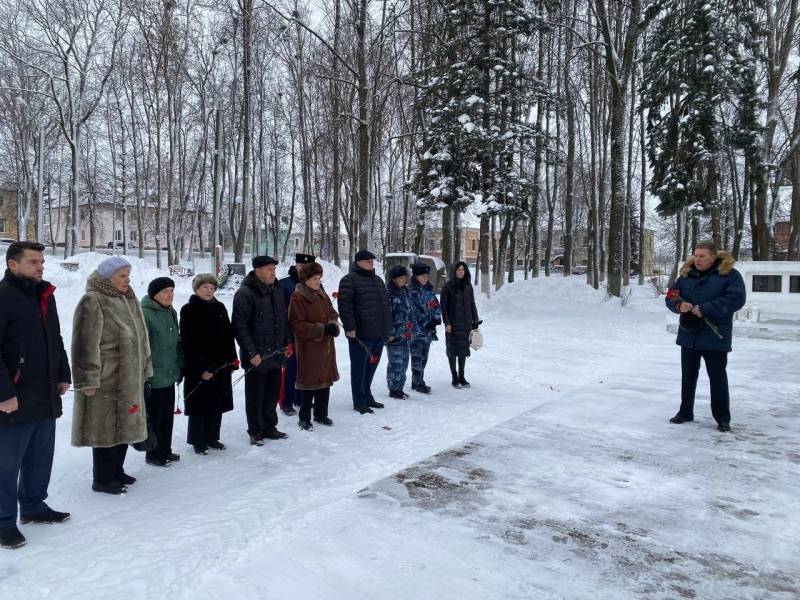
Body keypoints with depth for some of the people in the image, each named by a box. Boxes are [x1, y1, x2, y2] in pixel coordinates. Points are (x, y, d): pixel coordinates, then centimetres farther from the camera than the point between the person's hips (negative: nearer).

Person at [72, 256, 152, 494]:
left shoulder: (128, 300, 13)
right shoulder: (93, 301, -14)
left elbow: (140, 337, 19)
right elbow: (86, 344, -18)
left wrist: (144, 369, 18)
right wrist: (88, 379, -20)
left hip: (129, 379, 9)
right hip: (105, 380, -8)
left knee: (124, 425, 16)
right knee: (106, 427, 0)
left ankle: (116, 471, 31)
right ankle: (102, 479, 13)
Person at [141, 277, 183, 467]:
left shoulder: (171, 312, 10)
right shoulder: (145, 314, -16)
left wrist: (180, 366, 19)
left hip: (169, 376, 8)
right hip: (153, 378, -8)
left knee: (168, 416, 16)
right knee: (155, 417, 4)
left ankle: (165, 451, 30)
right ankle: (153, 455, 20)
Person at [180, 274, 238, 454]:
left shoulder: (220, 308, 7)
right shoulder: (188, 310, -8)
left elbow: (228, 336, 11)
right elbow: (188, 343, -12)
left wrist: (232, 360, 5)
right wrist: (200, 369, -17)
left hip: (220, 365, 5)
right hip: (198, 368, -5)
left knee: (217, 404, 12)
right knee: (200, 405, 3)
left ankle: (212, 437, 26)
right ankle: (197, 441, 18)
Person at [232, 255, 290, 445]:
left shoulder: (276, 291, 9)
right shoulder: (245, 293, -14)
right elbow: (240, 326, -17)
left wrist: (287, 342, 12)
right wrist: (251, 352, -19)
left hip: (276, 354, 7)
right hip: (256, 357, -7)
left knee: (272, 393, 16)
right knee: (255, 396, 7)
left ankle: (269, 427, 30)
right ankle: (255, 431, 21)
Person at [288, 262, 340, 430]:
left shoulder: (322, 294, 10)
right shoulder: (298, 297, -13)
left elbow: (332, 313, 17)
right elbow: (297, 324, -17)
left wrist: (333, 324, -7)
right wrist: (322, 329, -22)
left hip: (326, 346, 7)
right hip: (308, 348, -7)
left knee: (325, 380, 14)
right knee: (309, 382, 2)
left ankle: (321, 414, 30)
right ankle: (305, 418, 17)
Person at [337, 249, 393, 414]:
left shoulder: (378, 280, 20)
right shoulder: (349, 280, -6)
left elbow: (386, 305, 25)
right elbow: (345, 305, -14)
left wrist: (389, 329, 22)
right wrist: (349, 327, -19)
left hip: (379, 333, 8)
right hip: (361, 334, -8)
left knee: (371, 367, 16)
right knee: (359, 368, 0)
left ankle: (367, 396, 29)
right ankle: (359, 402, 8)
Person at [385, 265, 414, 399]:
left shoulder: (405, 291, 13)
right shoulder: (387, 293, -12)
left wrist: (411, 328, 16)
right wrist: (390, 332, -17)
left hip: (406, 334, 8)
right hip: (394, 333, -8)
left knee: (404, 362, 13)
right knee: (396, 363, -5)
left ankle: (399, 388, 24)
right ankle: (393, 390, 8)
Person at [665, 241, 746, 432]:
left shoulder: (729, 274, -7)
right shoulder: (686, 275, 7)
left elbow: (736, 298, -18)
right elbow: (671, 297, 8)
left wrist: (705, 309, -23)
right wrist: (679, 305, -16)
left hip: (715, 336, -5)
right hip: (689, 335, 5)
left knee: (717, 377, 3)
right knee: (688, 375, 13)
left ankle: (723, 418, 15)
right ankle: (685, 412, 26)